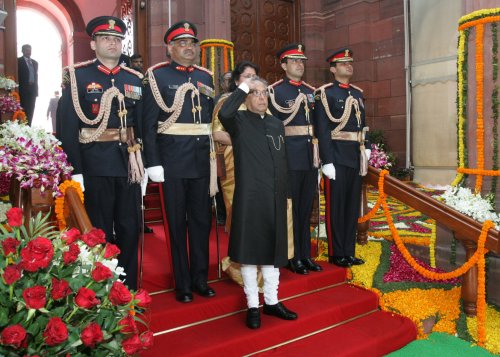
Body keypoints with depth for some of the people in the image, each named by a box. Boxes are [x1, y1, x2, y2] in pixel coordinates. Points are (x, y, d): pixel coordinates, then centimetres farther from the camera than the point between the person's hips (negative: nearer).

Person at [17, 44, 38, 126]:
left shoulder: (35, 62, 19)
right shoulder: (18, 61, 1)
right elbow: (17, 76, -4)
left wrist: (36, 88, 10)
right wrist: (27, 83, -11)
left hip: (33, 89, 5)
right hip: (23, 90, -5)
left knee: (30, 111, 2)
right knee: (24, 111, -10)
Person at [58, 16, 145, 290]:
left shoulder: (135, 79, 11)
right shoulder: (77, 76, -1)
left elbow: (143, 124, 10)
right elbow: (67, 126, -6)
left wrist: (141, 161, 4)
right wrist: (75, 171, -11)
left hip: (128, 165, 4)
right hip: (95, 167, -3)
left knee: (130, 229, 10)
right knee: (100, 232, 7)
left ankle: (129, 290, 27)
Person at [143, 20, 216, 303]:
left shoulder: (206, 77, 13)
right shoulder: (158, 75, -1)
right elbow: (149, 123, -6)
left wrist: (215, 156, 11)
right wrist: (153, 163, -12)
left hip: (203, 160, 4)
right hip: (173, 161, -4)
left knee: (202, 221, 10)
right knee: (177, 223, 6)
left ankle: (201, 278, 24)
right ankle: (183, 283, 19)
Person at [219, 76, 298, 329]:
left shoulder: (277, 124, 15)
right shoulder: (239, 121, -1)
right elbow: (223, 113, -27)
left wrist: (284, 193, 14)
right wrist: (243, 88, -15)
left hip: (275, 198, 6)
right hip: (249, 198, -5)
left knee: (273, 250, 12)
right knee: (250, 250, 3)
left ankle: (271, 301, 26)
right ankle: (252, 305, 17)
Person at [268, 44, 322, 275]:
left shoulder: (311, 91, 16)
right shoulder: (275, 91, -2)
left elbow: (317, 124, 17)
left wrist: (318, 154, 12)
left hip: (310, 156, 6)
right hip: (290, 157, -6)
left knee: (306, 208, 11)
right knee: (290, 208, 2)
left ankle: (306, 255, 21)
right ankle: (293, 258, 13)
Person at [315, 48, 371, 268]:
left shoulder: (358, 93, 16)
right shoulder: (325, 94, -5)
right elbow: (322, 130, -12)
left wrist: (366, 149, 9)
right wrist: (327, 161, -17)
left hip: (356, 157, 7)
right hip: (337, 157, -7)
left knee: (353, 206, 10)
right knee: (336, 206, 1)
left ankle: (349, 252, 20)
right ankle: (336, 254, 12)